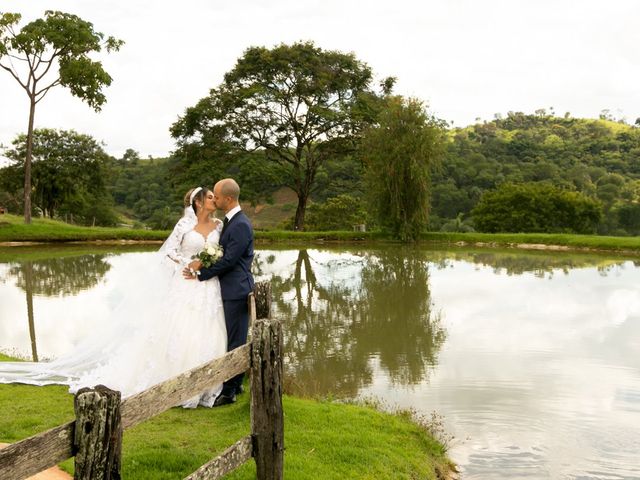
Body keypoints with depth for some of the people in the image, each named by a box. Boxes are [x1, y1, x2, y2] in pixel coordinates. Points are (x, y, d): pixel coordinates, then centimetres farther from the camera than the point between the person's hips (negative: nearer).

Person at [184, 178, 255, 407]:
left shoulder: (240, 225, -19)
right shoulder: (230, 221, 12)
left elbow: (228, 260, -21)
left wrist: (200, 274, -12)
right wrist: (203, 263, -5)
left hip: (237, 291, -10)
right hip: (231, 289, 10)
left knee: (235, 341, -2)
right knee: (235, 339, 17)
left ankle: (229, 391, 4)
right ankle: (235, 384, 27)